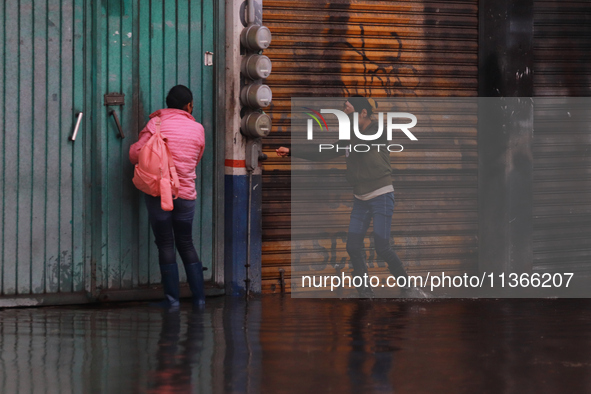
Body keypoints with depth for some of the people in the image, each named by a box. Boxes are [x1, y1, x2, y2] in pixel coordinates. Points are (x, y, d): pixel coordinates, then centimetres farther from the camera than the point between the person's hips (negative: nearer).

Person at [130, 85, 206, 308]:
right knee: (186, 244, 13)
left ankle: (172, 298, 2)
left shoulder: (156, 125, -4)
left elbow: (135, 155, -4)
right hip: (186, 194, 2)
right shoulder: (197, 129, 3)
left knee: (165, 245, 3)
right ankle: (199, 296, 10)